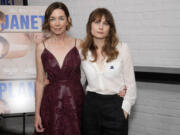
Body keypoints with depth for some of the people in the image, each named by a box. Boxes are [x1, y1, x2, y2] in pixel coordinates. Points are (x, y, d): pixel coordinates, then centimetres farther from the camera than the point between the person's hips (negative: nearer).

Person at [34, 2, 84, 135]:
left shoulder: (78, 44, -1)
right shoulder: (41, 47, 0)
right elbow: (40, 81, 5)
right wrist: (37, 113, 4)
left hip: (76, 102, 0)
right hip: (51, 103, 0)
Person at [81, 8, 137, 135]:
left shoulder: (122, 48, -7)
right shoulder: (83, 51, 1)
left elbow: (130, 83, -2)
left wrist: (125, 108, -5)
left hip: (115, 105, -2)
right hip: (91, 105, 3)